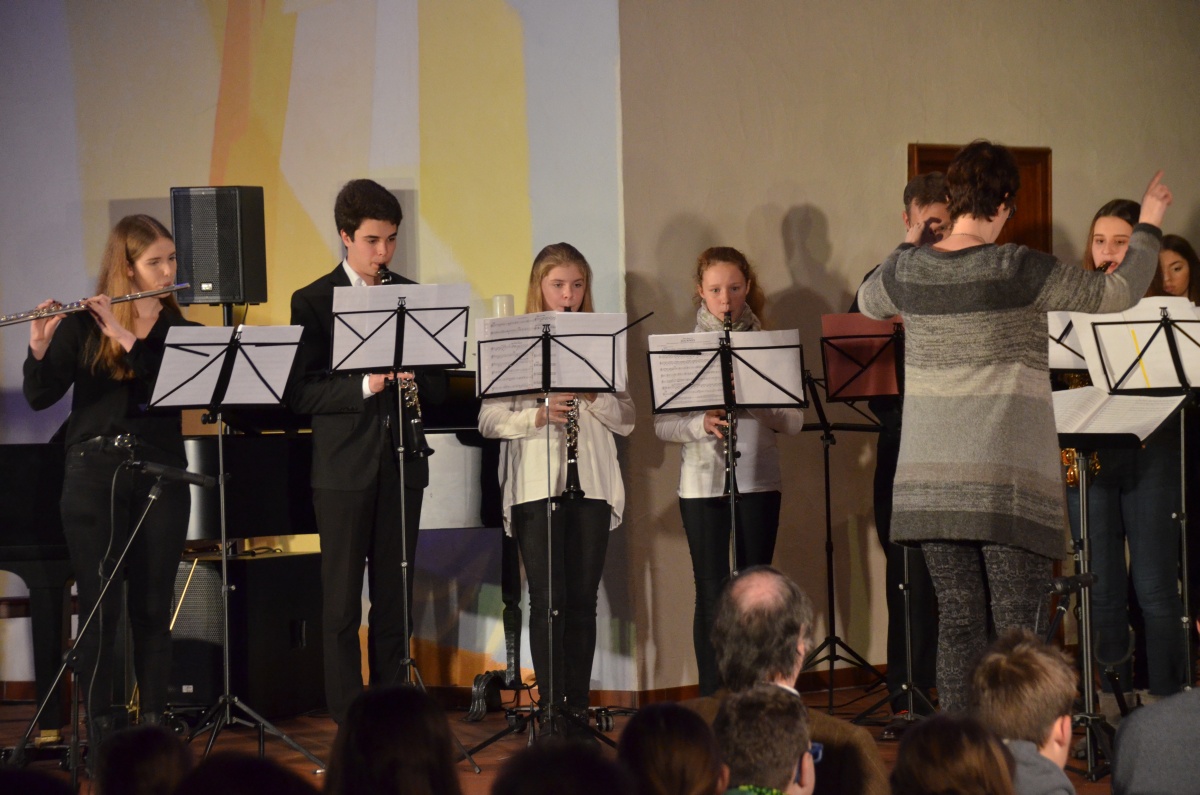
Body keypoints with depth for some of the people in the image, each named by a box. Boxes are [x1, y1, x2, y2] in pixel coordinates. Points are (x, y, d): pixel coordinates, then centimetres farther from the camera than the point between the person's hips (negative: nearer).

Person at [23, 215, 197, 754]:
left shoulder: (179, 331, 6)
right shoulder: (83, 326, 2)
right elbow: (40, 397, -4)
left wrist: (125, 337, -21)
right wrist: (40, 348, -23)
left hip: (160, 476, 2)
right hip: (93, 474, -2)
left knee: (153, 608, 5)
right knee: (100, 609, -3)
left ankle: (154, 725, 12)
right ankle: (103, 733, 2)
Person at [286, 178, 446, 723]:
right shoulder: (312, 301, -1)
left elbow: (439, 385, 11)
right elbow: (299, 393, -8)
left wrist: (413, 379, -12)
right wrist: (365, 385, -21)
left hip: (401, 466, 4)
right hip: (344, 468, -4)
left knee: (395, 600, 8)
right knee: (342, 603, 0)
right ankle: (348, 720, 4)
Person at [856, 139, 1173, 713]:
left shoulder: (907, 271, 2)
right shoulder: (1017, 270, -11)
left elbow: (868, 303, 26)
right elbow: (1120, 293, -3)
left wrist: (909, 244, 37)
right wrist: (1148, 227, 12)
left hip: (933, 479, 5)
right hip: (1009, 480, -4)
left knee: (957, 621, 9)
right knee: (1016, 624, -1)